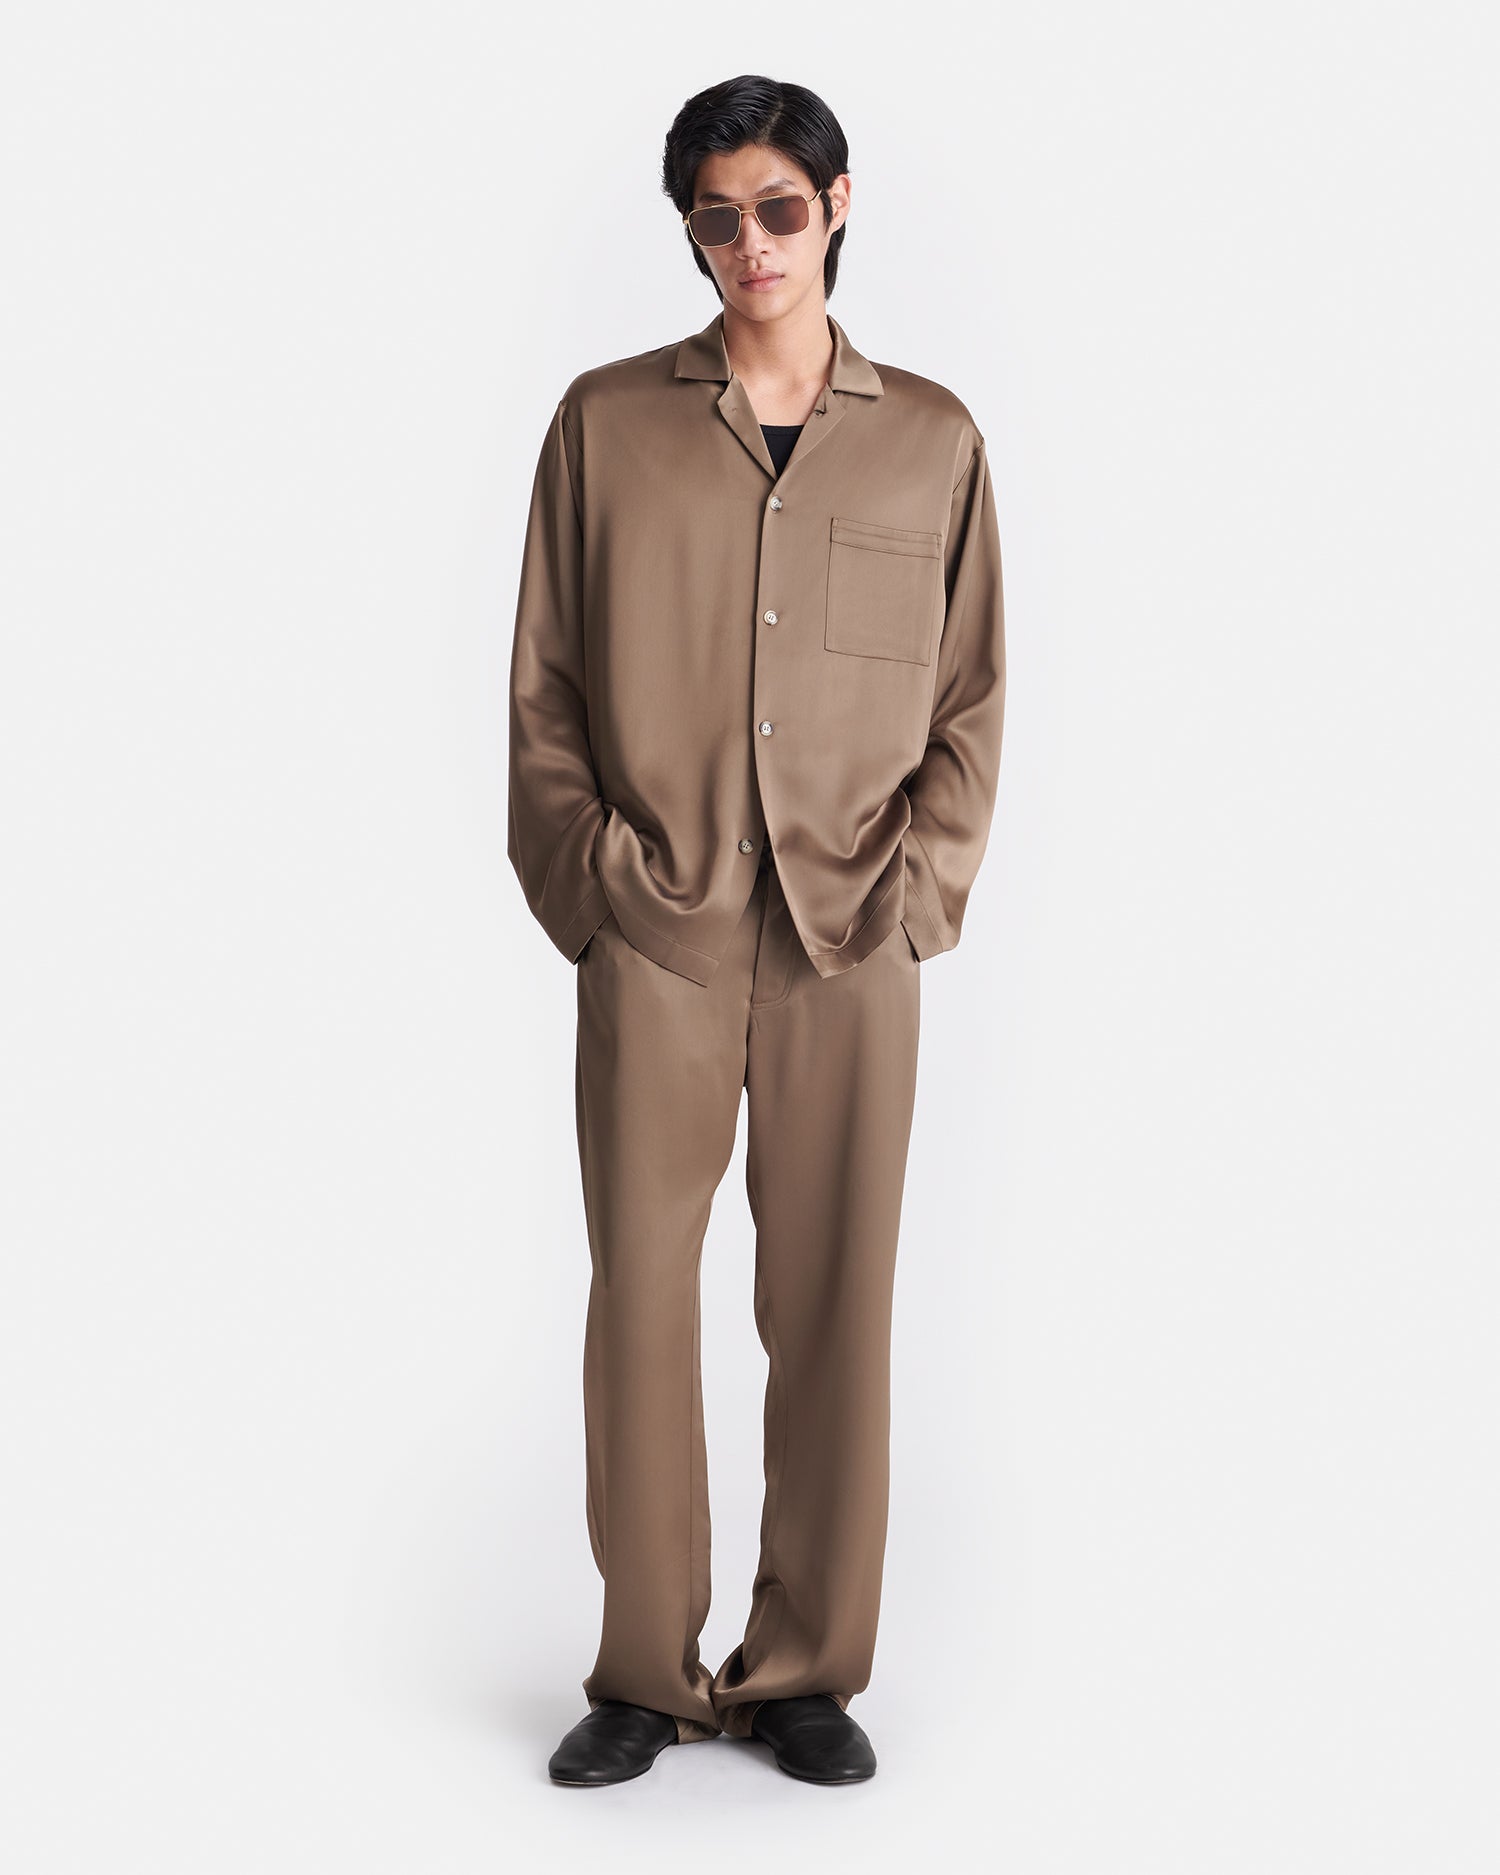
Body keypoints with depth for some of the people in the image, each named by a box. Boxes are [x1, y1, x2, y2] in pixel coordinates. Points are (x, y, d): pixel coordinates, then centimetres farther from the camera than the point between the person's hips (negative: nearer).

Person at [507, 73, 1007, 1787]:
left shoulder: (930, 439, 7)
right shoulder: (607, 422, 5)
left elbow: (972, 700, 9)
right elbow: (543, 686, 6)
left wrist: (914, 886, -3)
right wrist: (594, 871, -4)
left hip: (852, 941, 1)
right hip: (657, 936, 0)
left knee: (834, 1300, 4)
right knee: (641, 1292, 2)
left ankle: (807, 1670, 18)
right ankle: (648, 1673, 16)